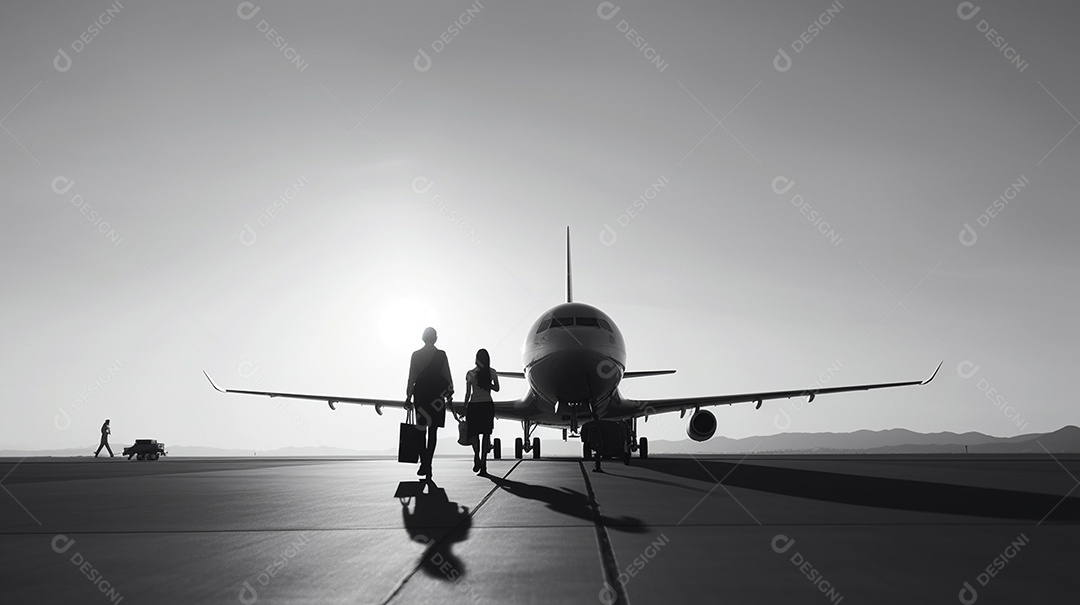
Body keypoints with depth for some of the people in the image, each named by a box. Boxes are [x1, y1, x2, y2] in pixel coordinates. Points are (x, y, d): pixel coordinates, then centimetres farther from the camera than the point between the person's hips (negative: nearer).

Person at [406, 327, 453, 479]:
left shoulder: (416, 354, 0)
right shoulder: (441, 355, -3)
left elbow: (411, 377, 0)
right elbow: (447, 376, -2)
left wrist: (409, 397, 4)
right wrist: (449, 394, 8)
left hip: (420, 394, 1)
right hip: (437, 396, -1)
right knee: (433, 430, 4)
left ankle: (424, 463, 0)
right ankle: (428, 464, 1)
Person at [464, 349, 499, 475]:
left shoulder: (470, 373, -6)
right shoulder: (492, 372, -2)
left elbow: (468, 394, -2)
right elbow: (496, 389, 7)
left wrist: (464, 408, 8)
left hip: (474, 406, -2)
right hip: (488, 405, 2)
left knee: (473, 432, 10)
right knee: (486, 434, 8)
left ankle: (477, 456, -14)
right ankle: (483, 464, 6)